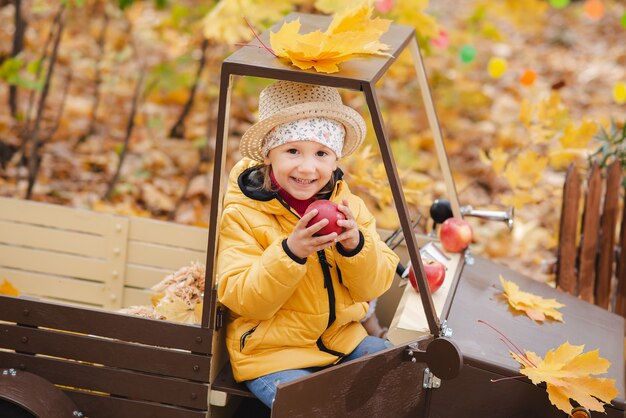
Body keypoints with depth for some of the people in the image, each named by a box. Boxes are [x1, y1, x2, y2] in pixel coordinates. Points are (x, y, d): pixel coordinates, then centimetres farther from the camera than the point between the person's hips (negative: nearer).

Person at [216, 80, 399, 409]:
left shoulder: (347, 206, 2)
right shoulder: (242, 215, -12)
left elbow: (374, 286, 0)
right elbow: (243, 300, -19)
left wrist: (355, 245, -21)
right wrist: (290, 252, -33)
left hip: (341, 337, 5)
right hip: (271, 354, -5)